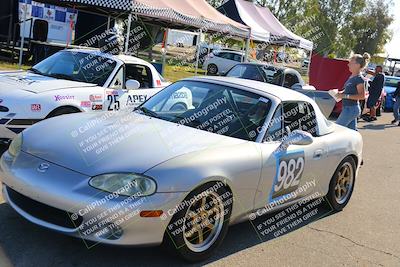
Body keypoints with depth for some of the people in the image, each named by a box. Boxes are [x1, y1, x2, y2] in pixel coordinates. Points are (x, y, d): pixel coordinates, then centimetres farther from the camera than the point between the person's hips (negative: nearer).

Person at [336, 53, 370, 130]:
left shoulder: (359, 79, -17)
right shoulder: (352, 77, 10)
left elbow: (362, 96, -21)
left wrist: (345, 96, -24)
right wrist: (341, 92, 4)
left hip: (351, 109, -9)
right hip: (348, 108, 9)